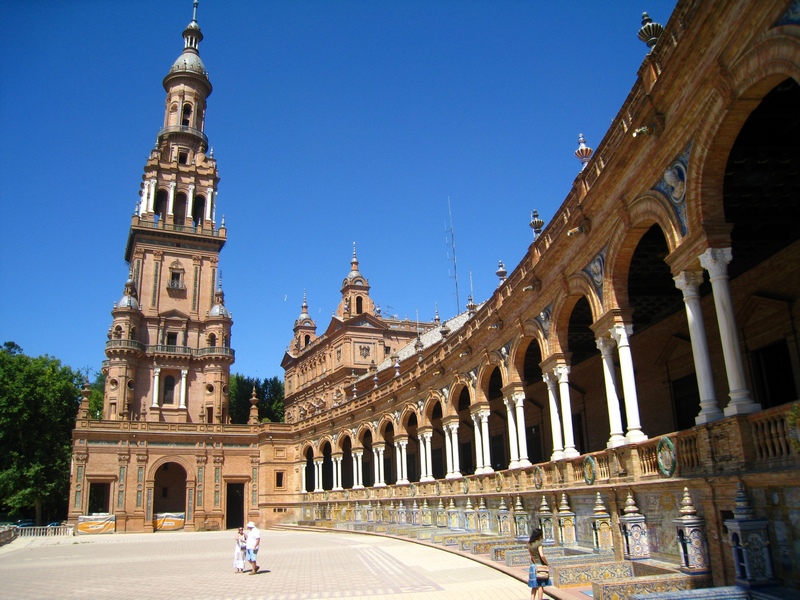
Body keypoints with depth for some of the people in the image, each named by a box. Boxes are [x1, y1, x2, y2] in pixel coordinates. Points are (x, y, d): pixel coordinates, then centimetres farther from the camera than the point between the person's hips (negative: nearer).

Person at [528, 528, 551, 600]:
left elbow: (531, 555, 8)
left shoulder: (529, 544, 4)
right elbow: (542, 555, -25)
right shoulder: (538, 543, -16)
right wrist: (547, 564, -13)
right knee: (541, 585, 4)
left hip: (533, 566, 6)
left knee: (534, 586, 15)